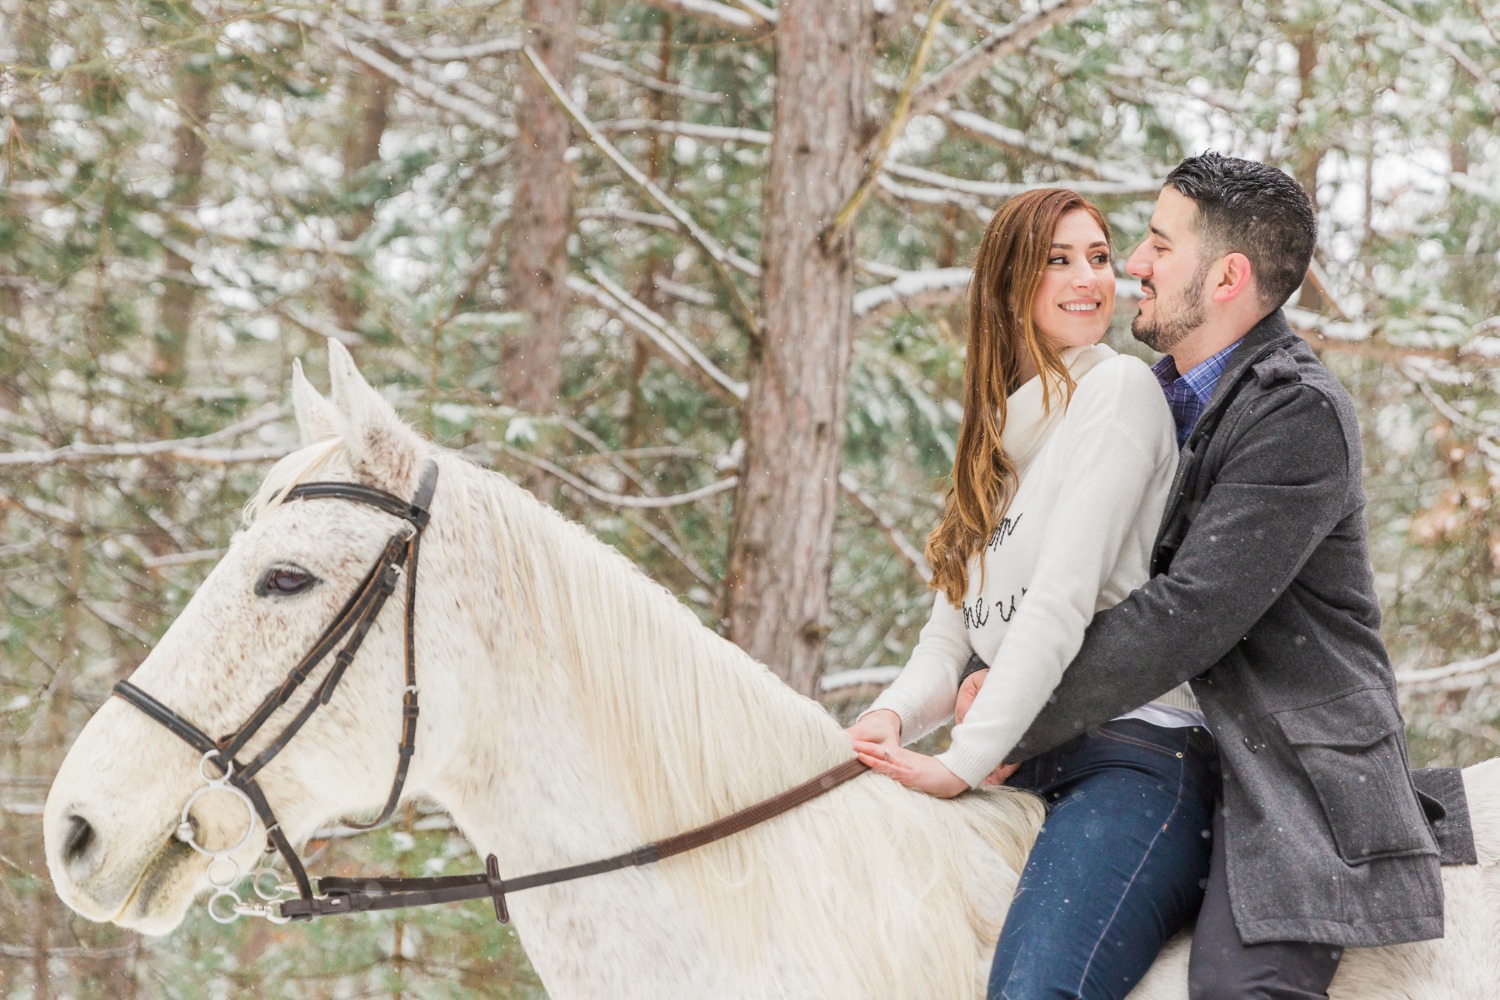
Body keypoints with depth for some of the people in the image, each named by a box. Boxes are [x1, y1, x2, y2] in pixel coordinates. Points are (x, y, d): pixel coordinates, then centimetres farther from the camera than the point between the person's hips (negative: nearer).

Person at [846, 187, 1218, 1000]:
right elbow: (953, 630, 18)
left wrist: (964, 762, -13)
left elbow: (1063, 599, -10)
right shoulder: (1001, 442, 24)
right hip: (1023, 766, 8)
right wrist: (894, 714, -4)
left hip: (1135, 753, -8)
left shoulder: (1119, 391, 0)